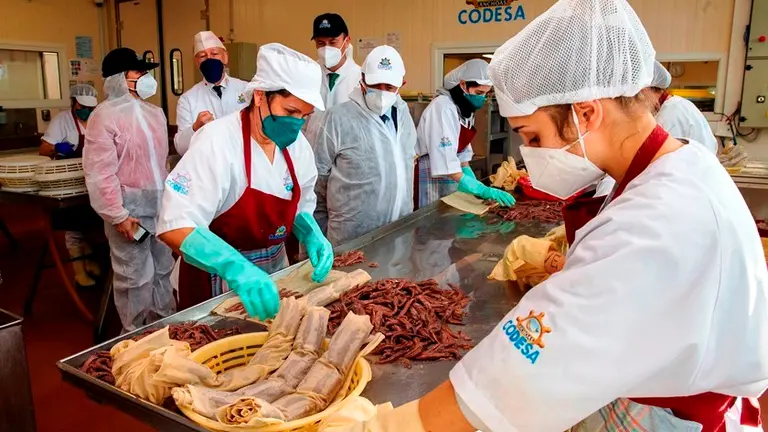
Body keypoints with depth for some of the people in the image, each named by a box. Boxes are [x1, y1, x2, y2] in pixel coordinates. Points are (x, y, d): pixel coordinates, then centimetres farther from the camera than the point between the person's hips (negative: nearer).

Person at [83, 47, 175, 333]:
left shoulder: (154, 113, 11)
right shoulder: (105, 115, -13)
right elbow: (100, 172, -17)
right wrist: (117, 215, -19)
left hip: (159, 207, 7)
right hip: (130, 210, -7)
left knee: (162, 270, 17)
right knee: (135, 277, 2)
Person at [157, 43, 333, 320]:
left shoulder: (296, 143, -6)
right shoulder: (217, 142, -24)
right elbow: (174, 226, -30)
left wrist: (312, 235, -12)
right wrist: (236, 267, -43)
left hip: (273, 273, 6)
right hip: (218, 279, -6)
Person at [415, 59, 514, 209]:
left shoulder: (464, 108, 7)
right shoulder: (443, 108, -20)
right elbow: (445, 162, -28)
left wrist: (475, 182, 2)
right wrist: (482, 190, -31)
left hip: (453, 178, 8)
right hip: (432, 178, -8)